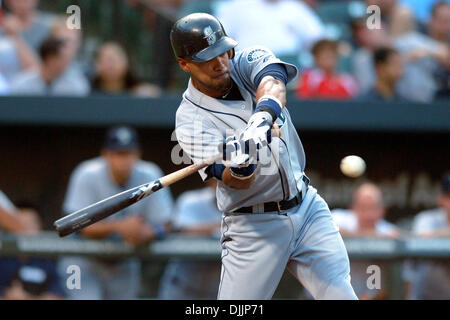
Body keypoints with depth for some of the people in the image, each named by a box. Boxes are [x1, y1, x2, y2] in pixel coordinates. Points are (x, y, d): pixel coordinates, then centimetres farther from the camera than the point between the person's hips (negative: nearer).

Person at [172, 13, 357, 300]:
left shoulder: (249, 61, 0)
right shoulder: (191, 120, -11)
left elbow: (272, 82, -25)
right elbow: (235, 183, -21)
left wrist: (263, 116, -46)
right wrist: (239, 167, -45)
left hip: (307, 207, 3)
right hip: (253, 226, -3)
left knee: (340, 294, -8)